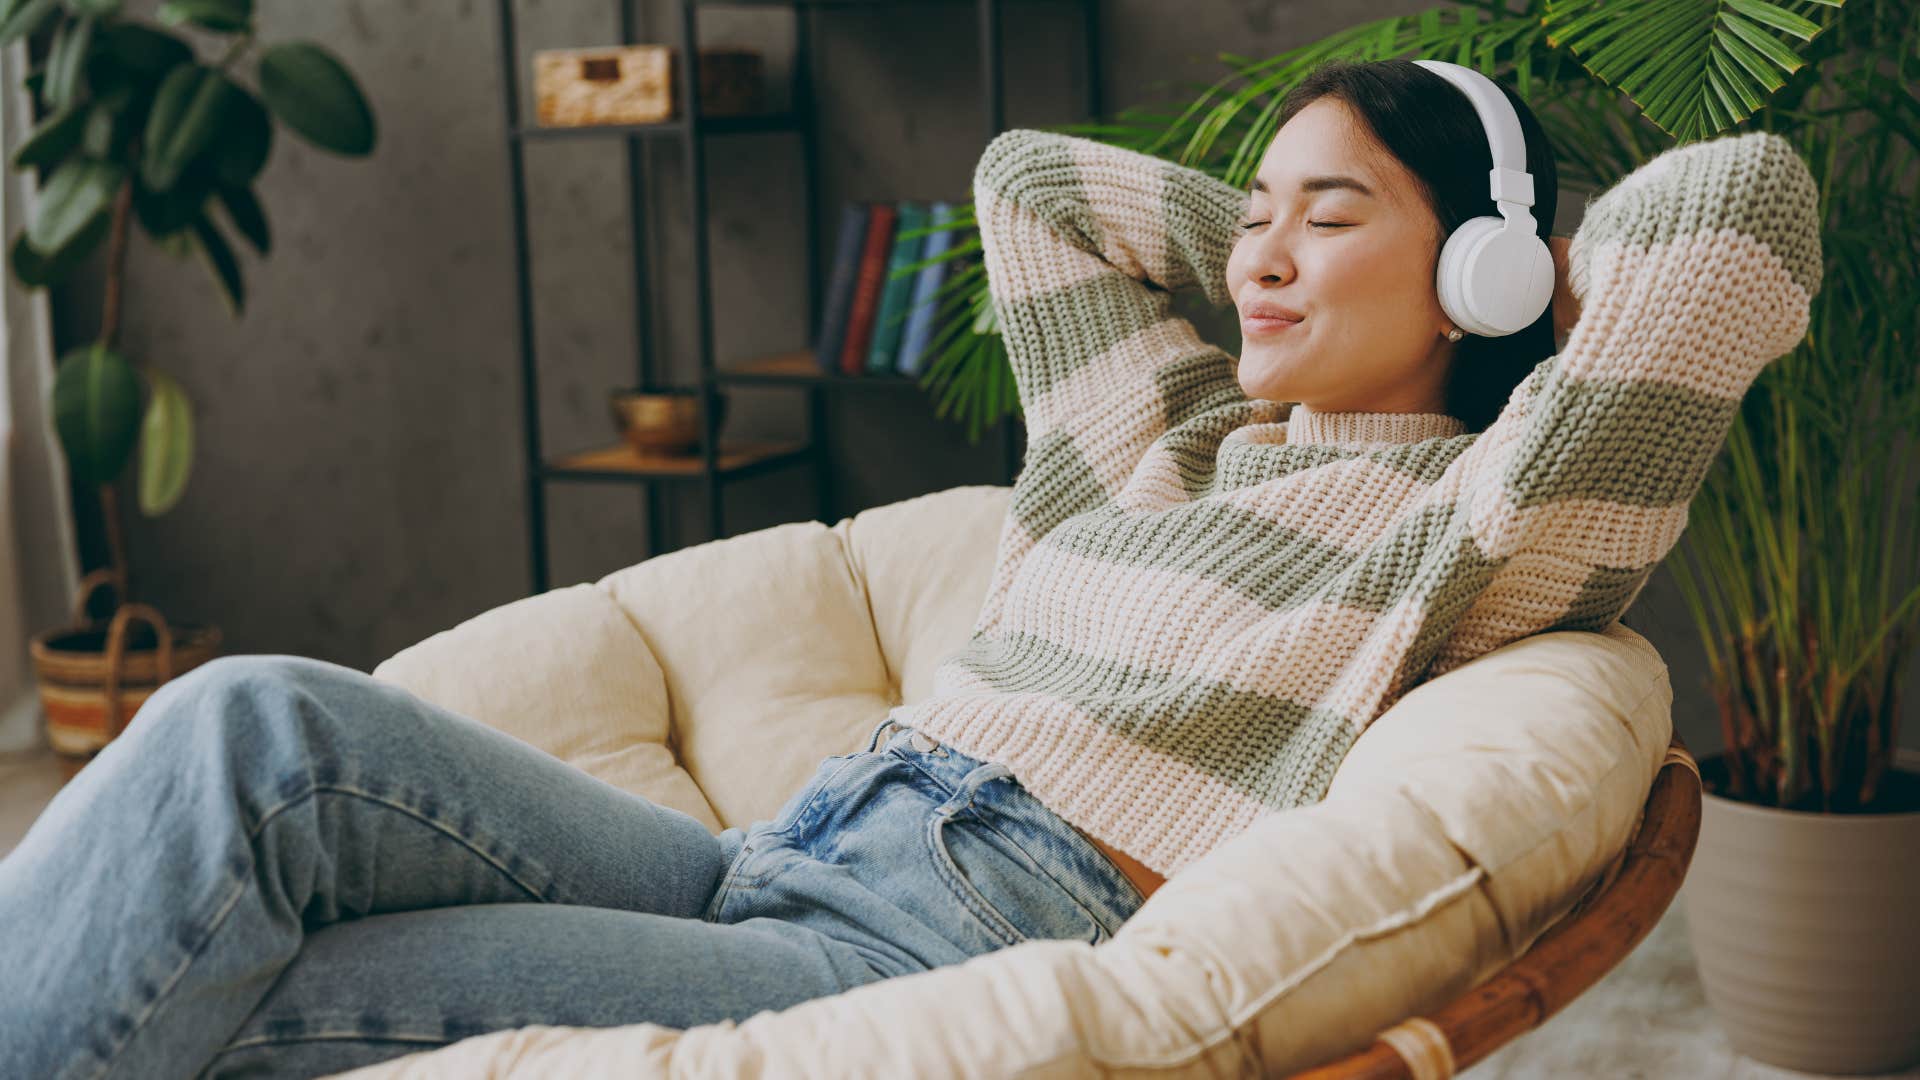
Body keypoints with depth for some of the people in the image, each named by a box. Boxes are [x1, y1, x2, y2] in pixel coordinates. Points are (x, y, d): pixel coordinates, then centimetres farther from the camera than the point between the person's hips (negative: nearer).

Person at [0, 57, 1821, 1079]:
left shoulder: (1466, 521, 4)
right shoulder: (1175, 429, 25)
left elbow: (1746, 198, -6)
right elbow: (1027, 175, 35)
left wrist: (1551, 281, 12)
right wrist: (1278, 246, 30)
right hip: (779, 859, 7)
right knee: (258, 727, -17)